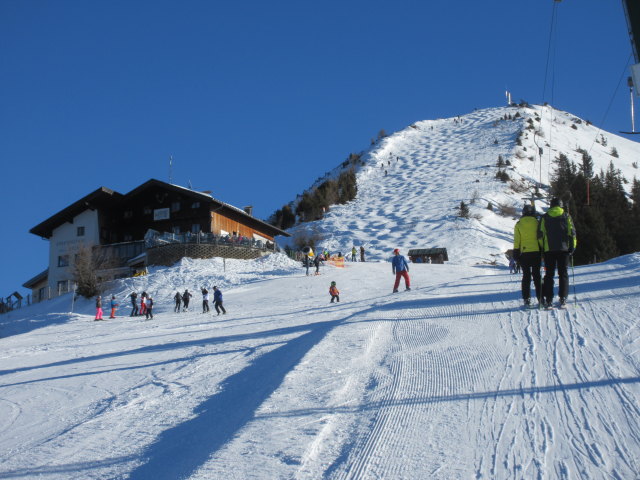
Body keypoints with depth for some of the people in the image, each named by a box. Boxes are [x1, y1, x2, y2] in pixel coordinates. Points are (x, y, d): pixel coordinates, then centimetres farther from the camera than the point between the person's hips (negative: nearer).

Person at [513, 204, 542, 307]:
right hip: (536, 252, 0)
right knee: (537, 274, 6)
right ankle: (540, 297, 3)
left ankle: (526, 298, 1)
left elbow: (516, 241, 2)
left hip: (524, 253, 0)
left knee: (526, 275, 5)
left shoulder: (519, 224, 3)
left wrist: (516, 254, 5)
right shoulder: (537, 222, 1)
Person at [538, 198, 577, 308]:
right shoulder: (566, 216, 5)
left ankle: (548, 299, -2)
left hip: (549, 249, 0)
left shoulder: (544, 217, 6)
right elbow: (572, 233, 0)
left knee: (549, 274, 3)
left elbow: (540, 234, 3)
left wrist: (542, 249, 9)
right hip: (563, 249, 0)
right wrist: (572, 247, 3)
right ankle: (563, 298, 0)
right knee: (563, 274, 6)